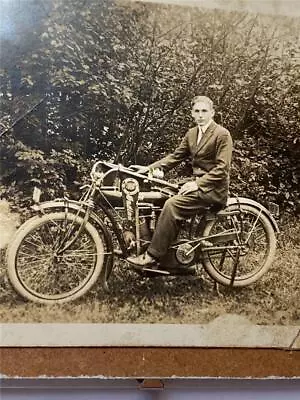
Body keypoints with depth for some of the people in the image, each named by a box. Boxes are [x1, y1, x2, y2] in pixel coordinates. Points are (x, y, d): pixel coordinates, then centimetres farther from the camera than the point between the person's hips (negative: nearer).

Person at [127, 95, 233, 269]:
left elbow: (222, 169, -16)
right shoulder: (191, 134, 13)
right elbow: (175, 157, 13)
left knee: (172, 205, -26)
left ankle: (152, 257, -20)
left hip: (213, 189, -8)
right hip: (197, 184, 8)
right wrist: (149, 168, 1)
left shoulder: (222, 134, -10)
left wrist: (197, 184, -22)